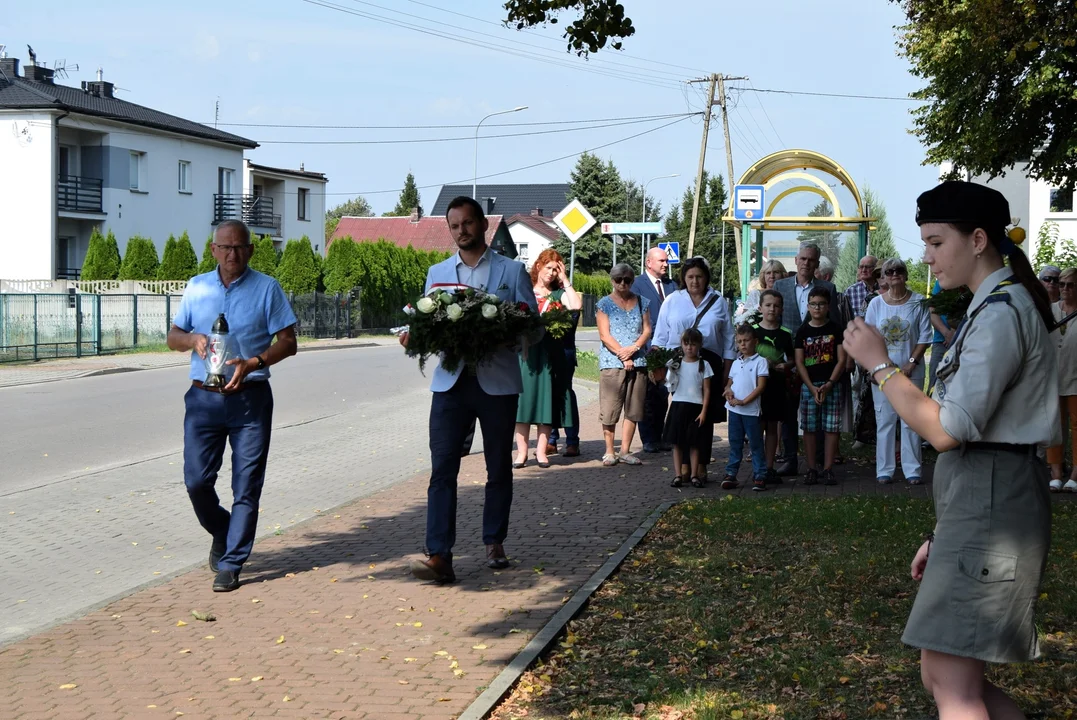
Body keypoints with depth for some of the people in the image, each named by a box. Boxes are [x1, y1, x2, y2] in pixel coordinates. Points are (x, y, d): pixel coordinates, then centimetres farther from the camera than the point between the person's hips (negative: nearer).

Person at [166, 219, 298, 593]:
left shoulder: (266, 288, 1)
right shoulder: (197, 287, 10)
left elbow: (288, 342, -1)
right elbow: (173, 337, 15)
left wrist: (252, 363, -18)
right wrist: (192, 339, -9)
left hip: (250, 398, -2)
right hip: (203, 397, 2)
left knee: (247, 485, -2)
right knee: (196, 479, -1)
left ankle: (230, 564, 6)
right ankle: (222, 532, 28)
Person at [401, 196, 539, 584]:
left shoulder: (512, 271, 6)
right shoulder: (438, 273, 15)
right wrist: (414, 337, -11)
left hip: (497, 380, -1)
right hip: (451, 380, 1)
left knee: (499, 467, 10)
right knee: (442, 468, -9)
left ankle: (494, 542, 25)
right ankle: (439, 556, -13)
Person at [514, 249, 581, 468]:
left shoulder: (558, 293, 10)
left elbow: (576, 305, -9)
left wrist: (565, 281, -1)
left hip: (549, 354, 1)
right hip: (525, 351, -1)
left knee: (546, 401, 1)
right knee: (523, 399, -3)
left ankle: (541, 451, 6)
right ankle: (522, 452, 0)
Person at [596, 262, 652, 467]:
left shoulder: (642, 302, 12)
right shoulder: (604, 304, 3)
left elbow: (647, 330, 5)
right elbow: (604, 335, -4)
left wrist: (634, 348, -12)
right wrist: (622, 355, -14)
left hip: (637, 362, 3)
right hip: (611, 363, -3)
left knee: (633, 410, 3)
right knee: (610, 410, -3)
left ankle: (625, 451, 10)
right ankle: (609, 452, 5)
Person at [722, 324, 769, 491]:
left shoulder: (760, 362, -4)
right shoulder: (736, 363, 15)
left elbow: (761, 386, -10)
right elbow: (729, 383, 20)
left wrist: (744, 401, -15)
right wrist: (728, 390, -5)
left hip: (751, 410, -5)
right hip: (734, 409, 5)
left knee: (756, 445, 0)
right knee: (734, 444, 10)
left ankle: (759, 476, 4)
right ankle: (730, 474, 13)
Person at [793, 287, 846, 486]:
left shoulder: (836, 329, 3)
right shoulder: (803, 331, 5)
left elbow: (841, 360, -1)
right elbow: (799, 363, 2)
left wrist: (829, 384, -12)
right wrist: (812, 388, -8)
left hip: (832, 385, -1)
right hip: (808, 385, 1)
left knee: (831, 427, -1)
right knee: (809, 428, 2)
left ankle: (828, 469, 4)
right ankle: (811, 469, 8)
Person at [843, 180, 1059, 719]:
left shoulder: (1001, 311, -14)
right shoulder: (996, 306, 19)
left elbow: (946, 429, -22)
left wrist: (879, 364, -11)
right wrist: (943, 534, 22)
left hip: (990, 502, -11)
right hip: (975, 499, 11)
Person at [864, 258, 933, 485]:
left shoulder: (918, 302, 1)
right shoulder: (876, 303, 5)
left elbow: (925, 336, 0)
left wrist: (911, 362, -9)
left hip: (911, 371, -1)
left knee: (911, 421, -1)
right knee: (884, 419, 2)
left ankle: (912, 470, 4)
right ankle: (884, 469, 7)